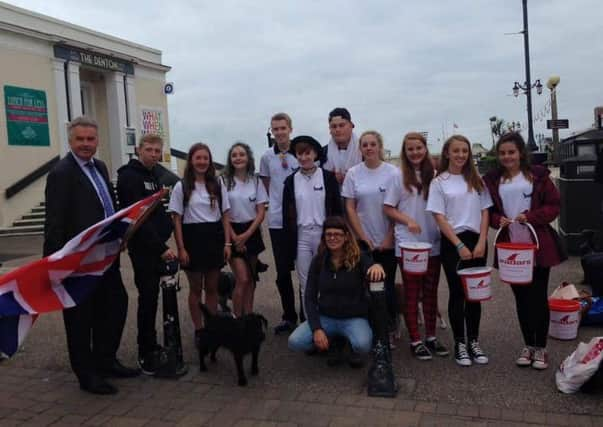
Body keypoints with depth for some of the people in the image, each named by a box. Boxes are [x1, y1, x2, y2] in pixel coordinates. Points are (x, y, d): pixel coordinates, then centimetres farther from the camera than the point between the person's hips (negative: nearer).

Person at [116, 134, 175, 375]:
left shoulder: (152, 175, 15)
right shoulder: (130, 176, -12)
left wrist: (163, 241, 8)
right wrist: (161, 247, -21)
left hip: (156, 246, 8)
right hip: (142, 247, -8)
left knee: (151, 296, 13)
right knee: (148, 297, -5)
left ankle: (149, 345, 23)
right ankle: (146, 353, 5)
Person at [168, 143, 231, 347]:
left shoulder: (217, 185, 6)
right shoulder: (182, 187, -2)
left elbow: (225, 216, 7)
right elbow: (176, 220, -3)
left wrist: (227, 243, 0)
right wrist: (181, 248, -9)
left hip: (214, 238, 3)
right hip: (193, 238, -2)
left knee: (212, 287, 10)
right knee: (196, 288, 7)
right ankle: (199, 329, 18)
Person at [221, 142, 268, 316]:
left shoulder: (256, 181, 2)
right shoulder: (224, 181, -6)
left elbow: (261, 212, 0)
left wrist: (246, 235, -10)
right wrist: (234, 237, -10)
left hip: (251, 232, 3)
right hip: (232, 232, -3)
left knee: (250, 279, 8)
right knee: (242, 279, -9)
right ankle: (237, 320, 5)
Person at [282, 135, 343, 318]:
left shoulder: (328, 177, -1)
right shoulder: (291, 181, 5)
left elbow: (337, 209, 0)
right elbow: (287, 214, 7)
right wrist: (289, 242, 3)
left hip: (323, 233, -2)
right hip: (301, 236, 2)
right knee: (305, 284, 8)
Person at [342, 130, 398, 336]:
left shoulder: (392, 172, -3)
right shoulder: (353, 173, 1)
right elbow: (350, 208, 1)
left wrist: (389, 238, -7)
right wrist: (363, 237, -4)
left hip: (387, 241, -1)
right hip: (363, 240, 1)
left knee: (387, 286, 4)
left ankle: (389, 330, 19)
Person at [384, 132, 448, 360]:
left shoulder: (434, 176, 4)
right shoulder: (398, 177, -3)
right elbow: (387, 208, -3)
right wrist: (408, 220, -16)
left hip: (433, 243, 3)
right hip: (408, 244, -3)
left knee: (431, 291, 12)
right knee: (412, 293, 5)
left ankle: (431, 337, 25)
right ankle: (415, 341, 13)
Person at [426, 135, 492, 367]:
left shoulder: (476, 180, 8)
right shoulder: (438, 182, -2)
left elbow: (484, 211, 6)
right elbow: (439, 217, -6)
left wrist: (481, 242, -6)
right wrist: (459, 246, -12)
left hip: (477, 241, 3)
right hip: (452, 243, -3)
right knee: (457, 293, 3)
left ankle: (474, 341, 21)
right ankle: (459, 343, 15)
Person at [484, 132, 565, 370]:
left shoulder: (538, 175, -1)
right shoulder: (492, 180, 4)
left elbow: (554, 205, -2)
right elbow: (488, 211, 9)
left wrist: (531, 216, -16)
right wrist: (497, 220, -12)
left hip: (538, 246, -2)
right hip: (510, 247, 2)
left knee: (539, 296, 6)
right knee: (521, 298, 12)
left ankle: (540, 348, 19)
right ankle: (528, 345, 26)